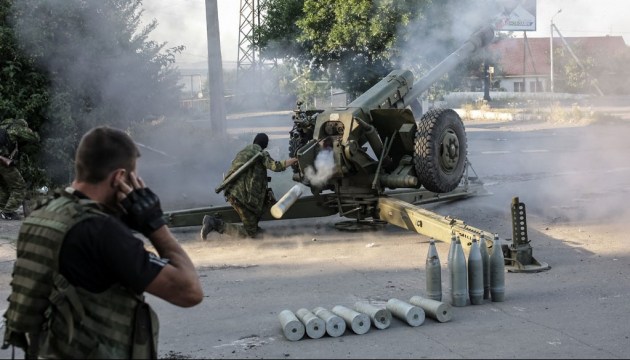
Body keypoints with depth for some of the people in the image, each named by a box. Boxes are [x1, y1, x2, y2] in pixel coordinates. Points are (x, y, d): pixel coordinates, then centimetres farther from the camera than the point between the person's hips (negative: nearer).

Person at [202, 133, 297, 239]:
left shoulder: (244, 151, 20)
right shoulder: (260, 153, -5)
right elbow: (275, 166, -18)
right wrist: (294, 160, -6)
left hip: (232, 191, 9)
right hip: (241, 196, -9)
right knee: (250, 233, -3)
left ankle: (253, 226, 23)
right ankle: (215, 224, -13)